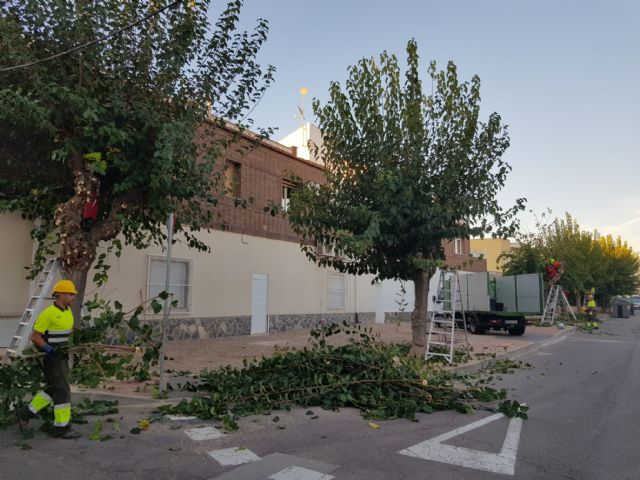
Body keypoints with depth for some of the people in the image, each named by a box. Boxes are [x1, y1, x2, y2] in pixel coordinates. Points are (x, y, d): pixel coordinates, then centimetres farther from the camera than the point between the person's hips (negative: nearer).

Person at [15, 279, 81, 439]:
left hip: (62, 356, 9)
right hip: (51, 358, -9)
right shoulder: (48, 313, -17)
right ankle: (61, 427, 7)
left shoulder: (68, 311, 9)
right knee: (62, 391, -3)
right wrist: (50, 349, -22)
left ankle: (26, 413, 32)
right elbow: (34, 336, -15)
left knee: (53, 389, 18)